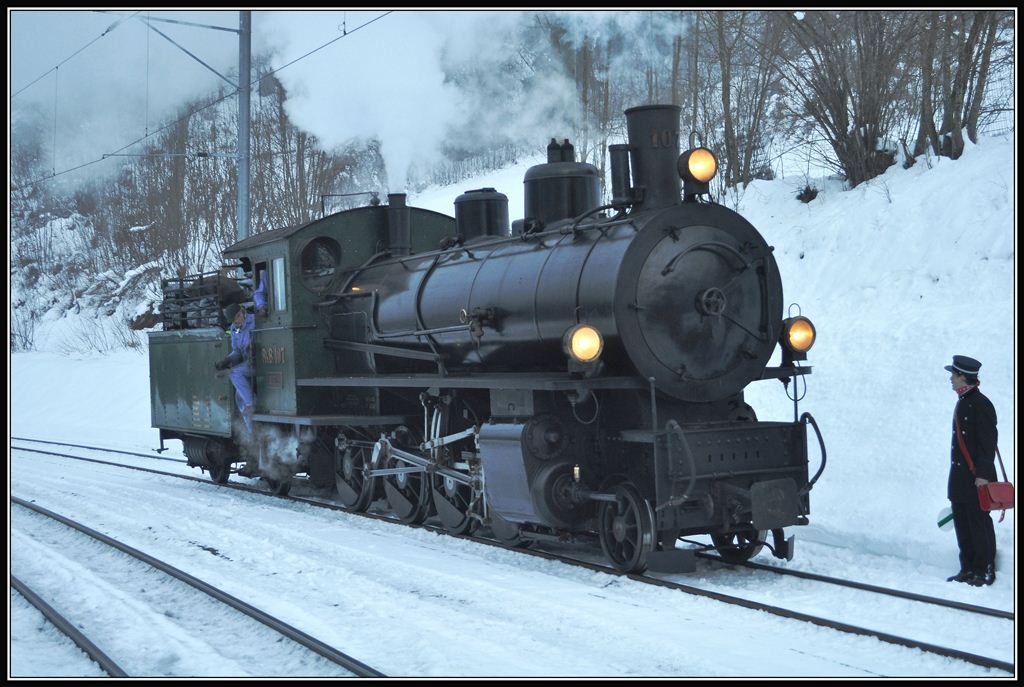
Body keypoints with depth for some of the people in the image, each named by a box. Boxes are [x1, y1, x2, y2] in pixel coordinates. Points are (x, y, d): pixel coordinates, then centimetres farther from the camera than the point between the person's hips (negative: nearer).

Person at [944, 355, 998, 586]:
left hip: (977, 477, -9)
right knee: (962, 523, 12)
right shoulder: (962, 402, 14)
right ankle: (968, 569, 21)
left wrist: (982, 474, -20)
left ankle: (985, 571, 8)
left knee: (979, 523, -1)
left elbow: (988, 441, -17)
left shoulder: (980, 404, -14)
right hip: (960, 476, 9)